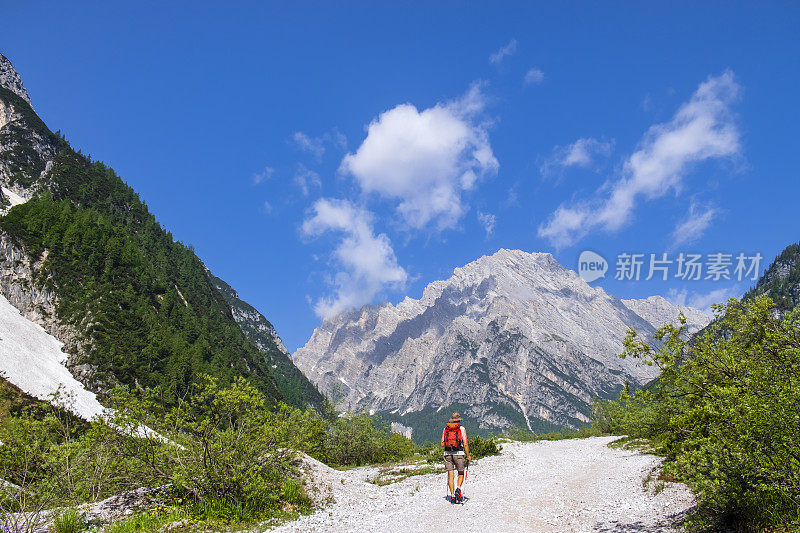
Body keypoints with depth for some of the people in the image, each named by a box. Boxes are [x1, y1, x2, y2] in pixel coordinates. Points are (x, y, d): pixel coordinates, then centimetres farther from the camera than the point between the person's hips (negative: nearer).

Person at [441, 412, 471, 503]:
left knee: (450, 475, 7)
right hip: (459, 453, -2)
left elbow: (442, 444, 8)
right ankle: (458, 489, -9)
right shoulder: (462, 429, 1)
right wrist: (468, 456, 5)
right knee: (461, 474, 14)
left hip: (447, 454, 2)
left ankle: (452, 495, 2)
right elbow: (465, 444, -6)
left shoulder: (445, 429, 9)